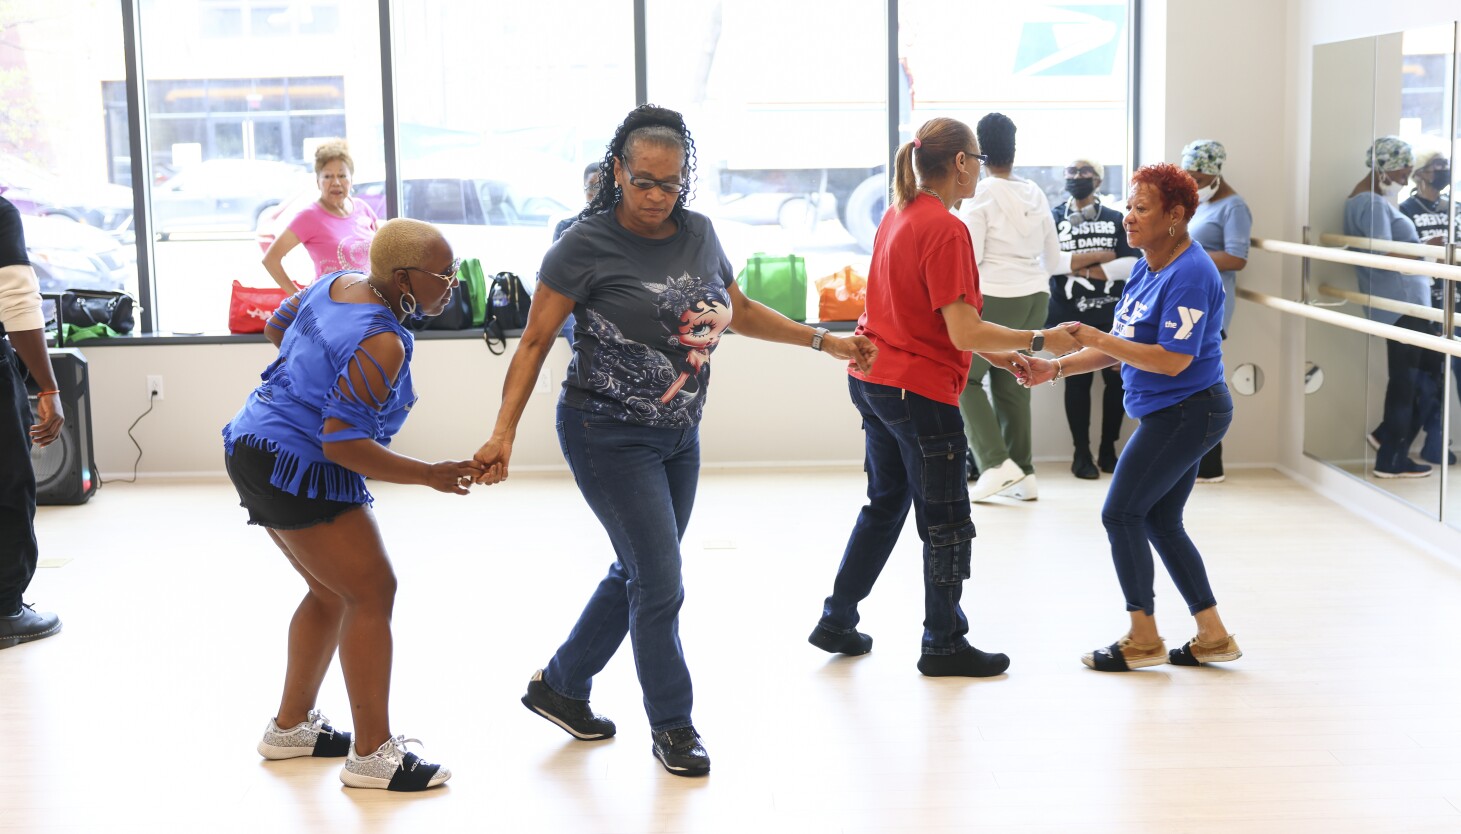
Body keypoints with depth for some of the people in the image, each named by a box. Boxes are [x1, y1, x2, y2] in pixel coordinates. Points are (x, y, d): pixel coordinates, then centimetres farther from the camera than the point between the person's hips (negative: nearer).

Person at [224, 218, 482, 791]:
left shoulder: (337, 285, 3)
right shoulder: (381, 345, -24)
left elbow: (276, 328, 21)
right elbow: (342, 443, -27)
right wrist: (430, 476, -25)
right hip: (297, 470, -10)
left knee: (332, 591, 19)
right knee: (372, 592, -7)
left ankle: (290, 727, 30)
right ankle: (372, 754, -4)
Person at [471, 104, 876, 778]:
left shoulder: (699, 234, 2)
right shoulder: (587, 244, -15)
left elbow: (742, 312, 16)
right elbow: (535, 342, -13)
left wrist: (825, 341, 12)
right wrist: (504, 431, -22)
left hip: (679, 436, 7)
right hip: (610, 436, -7)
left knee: (637, 573, 16)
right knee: (659, 582, -5)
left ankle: (559, 687, 34)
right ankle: (671, 725, 14)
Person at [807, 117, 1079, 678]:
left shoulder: (897, 216, 9)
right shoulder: (946, 231, -19)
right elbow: (964, 332, -22)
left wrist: (996, 355, 10)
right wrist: (1040, 340, -12)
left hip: (873, 381, 9)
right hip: (920, 391, -9)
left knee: (885, 505, 22)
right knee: (946, 524, 5)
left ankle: (837, 621, 27)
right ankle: (944, 645, 15)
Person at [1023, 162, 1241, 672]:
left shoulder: (1190, 275, -21)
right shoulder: (1147, 269, 10)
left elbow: (1171, 360, -27)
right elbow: (1122, 348, 14)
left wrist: (1092, 337, -26)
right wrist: (1057, 368, 2)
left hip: (1186, 414, -10)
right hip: (1170, 415, 10)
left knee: (1121, 514, -3)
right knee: (1160, 523, 14)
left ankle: (1143, 638, 7)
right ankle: (1212, 635, 21)